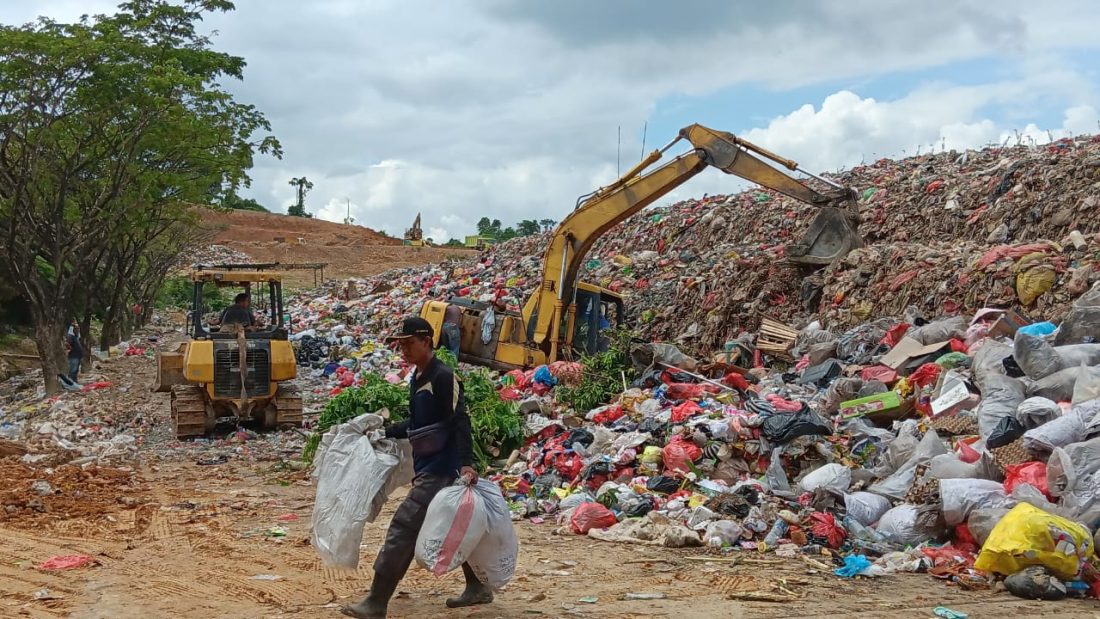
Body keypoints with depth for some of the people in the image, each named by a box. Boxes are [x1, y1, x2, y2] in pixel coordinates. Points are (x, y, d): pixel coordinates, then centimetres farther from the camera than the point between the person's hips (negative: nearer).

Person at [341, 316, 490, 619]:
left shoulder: (443, 377, -15)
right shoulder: (417, 378, 13)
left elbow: (460, 423, -22)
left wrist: (466, 463, -32)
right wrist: (385, 432, 25)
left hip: (440, 469, -10)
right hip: (427, 468, 10)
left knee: (403, 527, -11)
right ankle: (477, 588, 29)